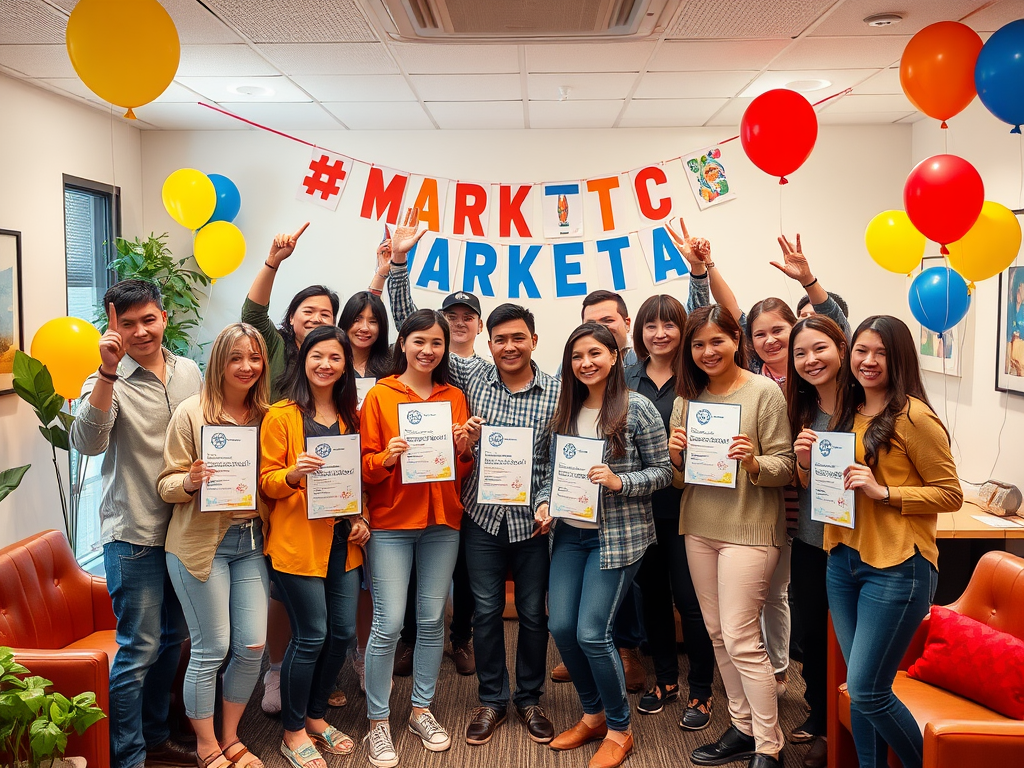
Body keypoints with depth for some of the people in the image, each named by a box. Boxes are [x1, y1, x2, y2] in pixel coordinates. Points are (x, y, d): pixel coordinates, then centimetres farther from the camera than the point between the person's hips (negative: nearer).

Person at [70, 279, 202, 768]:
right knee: (139, 648, -2)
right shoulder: (108, 383, -11)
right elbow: (87, 443, -30)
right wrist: (108, 373, -36)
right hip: (134, 534, -6)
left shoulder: (189, 372, 5)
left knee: (173, 638, 18)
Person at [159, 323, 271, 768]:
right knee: (211, 650, 2)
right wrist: (190, 482, -27)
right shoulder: (192, 412, -7)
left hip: (251, 542, 5)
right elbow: (166, 485, -6)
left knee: (253, 645, 6)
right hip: (202, 543, -5)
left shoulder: (265, 414, 6)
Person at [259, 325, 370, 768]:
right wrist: (292, 474, -25)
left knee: (343, 631, 8)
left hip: (342, 540, 6)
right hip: (297, 541, -6)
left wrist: (362, 519, 4)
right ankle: (293, 732, 17)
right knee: (311, 636, -3)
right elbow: (267, 482, -5)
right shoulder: (281, 416, -4)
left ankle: (315, 715, 30)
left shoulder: (349, 416, 12)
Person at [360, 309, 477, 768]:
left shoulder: (455, 398, 10)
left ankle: (421, 711, 26)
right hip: (390, 523, -3)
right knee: (388, 624, -5)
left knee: (432, 620, 9)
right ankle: (378, 723, 11)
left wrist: (464, 450, -7)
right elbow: (364, 465, -2)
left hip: (442, 523, 3)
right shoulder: (379, 396, 0)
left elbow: (464, 472, 13)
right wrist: (386, 458, -21)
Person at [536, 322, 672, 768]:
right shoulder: (565, 411, 7)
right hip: (570, 532, 6)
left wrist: (619, 482, -21)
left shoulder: (637, 408, -9)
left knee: (592, 633, -7)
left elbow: (663, 471, -7)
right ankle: (593, 714, 29)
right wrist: (544, 503, -4)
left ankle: (619, 730, 16)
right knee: (560, 627, 5)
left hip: (618, 535, -6)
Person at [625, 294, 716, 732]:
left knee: (690, 599, 1)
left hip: (684, 504, -4)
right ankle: (665, 678, 32)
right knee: (653, 593, 15)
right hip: (640, 503, 4)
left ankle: (701, 691, 18)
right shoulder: (626, 380, 6)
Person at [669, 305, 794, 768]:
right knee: (718, 633, 13)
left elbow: (784, 467, -8)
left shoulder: (764, 392, -8)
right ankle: (743, 727, 28)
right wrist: (675, 457, -9)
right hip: (698, 526, 6)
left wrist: (754, 462, -28)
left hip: (748, 529, -6)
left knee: (741, 639, -5)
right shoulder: (686, 399, 8)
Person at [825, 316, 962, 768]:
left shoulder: (913, 417, -11)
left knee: (866, 692, -3)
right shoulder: (848, 413, 11)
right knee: (860, 688, 13)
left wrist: (883, 492, -20)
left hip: (896, 567, -7)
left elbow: (950, 494, -10)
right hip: (844, 561, 7)